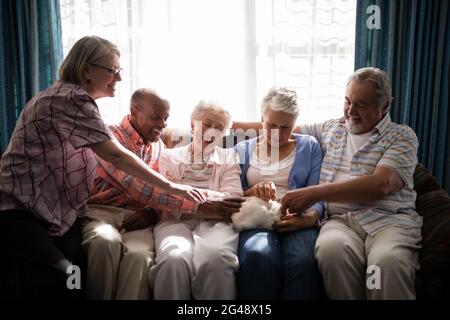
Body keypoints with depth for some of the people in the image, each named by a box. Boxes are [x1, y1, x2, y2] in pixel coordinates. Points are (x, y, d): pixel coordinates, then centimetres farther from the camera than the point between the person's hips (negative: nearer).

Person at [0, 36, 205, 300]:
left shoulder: (75, 98, 15)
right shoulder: (72, 100, -17)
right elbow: (115, 155, -21)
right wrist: (170, 186, -16)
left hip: (57, 209, 9)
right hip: (21, 208, -9)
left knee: (76, 278, -8)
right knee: (58, 280, -23)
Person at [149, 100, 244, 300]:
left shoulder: (228, 158, 22)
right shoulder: (170, 156, 20)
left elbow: (233, 199, 5)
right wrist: (206, 207, -10)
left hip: (215, 223, 0)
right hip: (176, 221, 0)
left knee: (215, 259, -36)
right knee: (174, 259, -36)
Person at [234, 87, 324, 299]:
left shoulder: (309, 146, 17)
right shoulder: (243, 149, 19)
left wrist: (310, 217, -18)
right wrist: (252, 192, -11)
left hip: (297, 221, 0)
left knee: (303, 261, -35)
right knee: (257, 256, -36)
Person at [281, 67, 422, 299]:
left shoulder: (402, 136, 8)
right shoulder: (330, 129, 23)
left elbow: (380, 185, -9)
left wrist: (314, 193, -15)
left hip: (390, 219, -2)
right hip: (341, 219, 3)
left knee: (389, 260, -37)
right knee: (332, 249, -34)